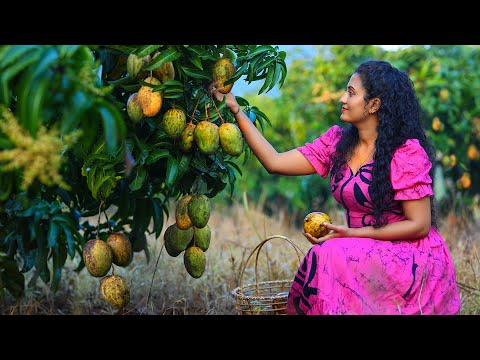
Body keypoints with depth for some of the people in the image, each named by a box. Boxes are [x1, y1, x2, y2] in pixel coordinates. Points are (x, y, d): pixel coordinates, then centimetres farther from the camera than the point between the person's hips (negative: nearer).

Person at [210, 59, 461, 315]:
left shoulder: (407, 152, -13)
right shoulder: (337, 143, 5)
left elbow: (419, 225, -12)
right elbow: (275, 162, 1)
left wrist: (354, 234, -17)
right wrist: (236, 110, 0)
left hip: (411, 259, -5)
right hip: (366, 255, 5)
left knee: (328, 255, -29)